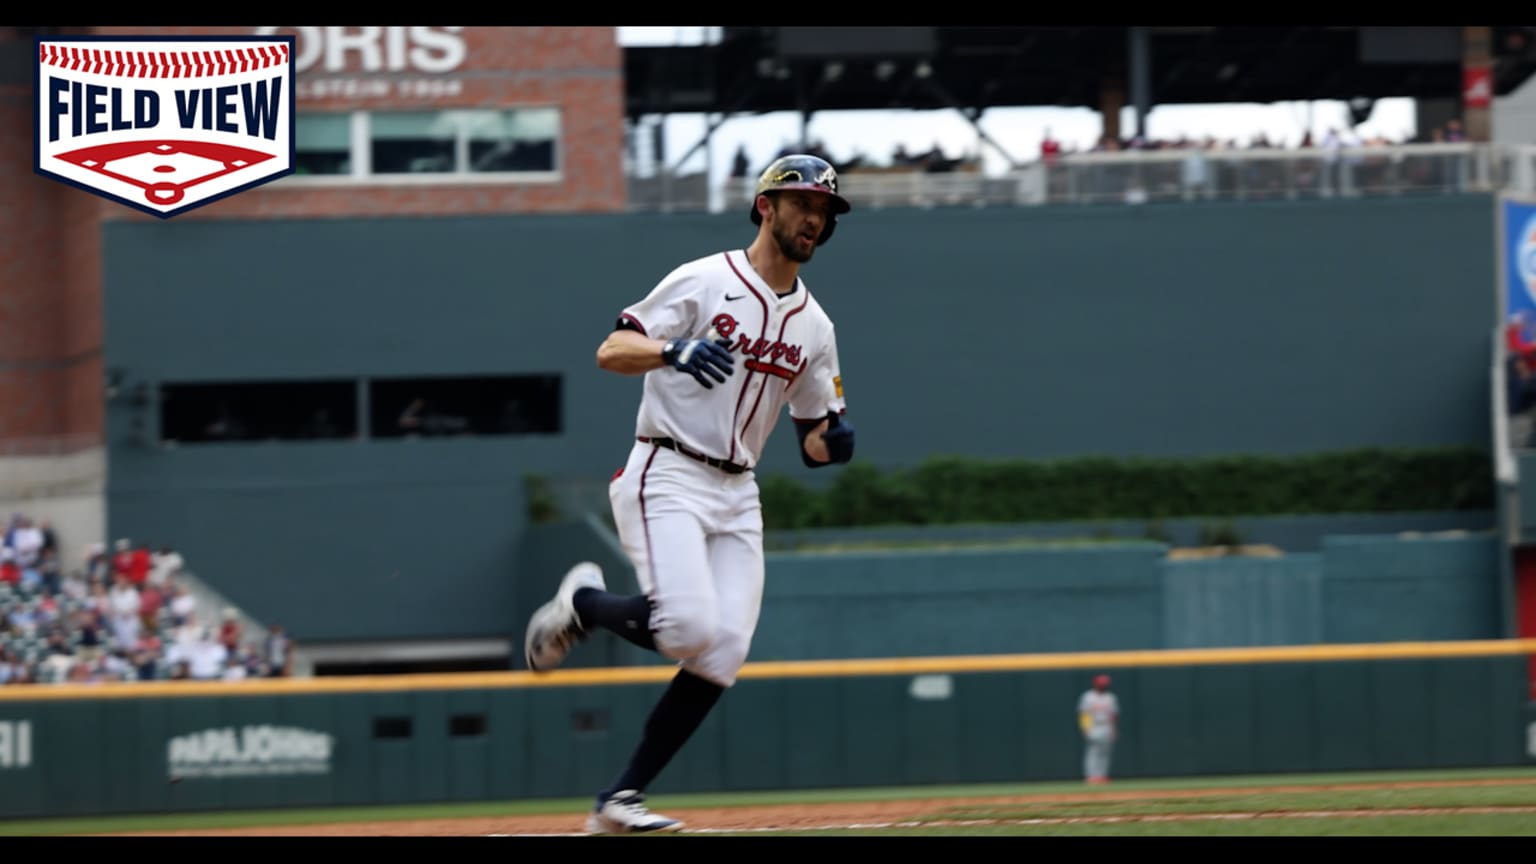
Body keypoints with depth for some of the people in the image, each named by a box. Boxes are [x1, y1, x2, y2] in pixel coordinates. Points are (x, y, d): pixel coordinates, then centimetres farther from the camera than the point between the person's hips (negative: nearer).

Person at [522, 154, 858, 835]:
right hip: (666, 479, -6)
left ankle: (619, 801, -3)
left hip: (737, 497, 6)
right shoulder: (705, 282, -3)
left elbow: (815, 439, 19)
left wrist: (833, 440, -5)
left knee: (723, 651, -9)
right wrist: (675, 350, -27)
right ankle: (583, 604, 8)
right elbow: (611, 351, -8)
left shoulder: (814, 326, 14)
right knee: (687, 625, -25)